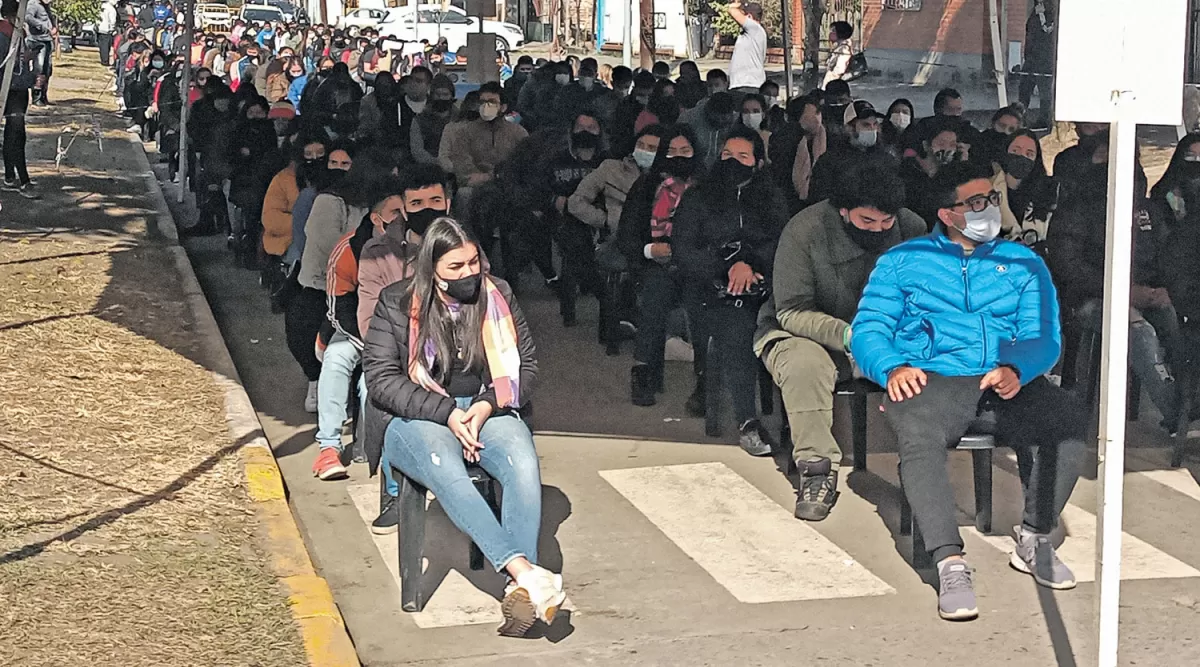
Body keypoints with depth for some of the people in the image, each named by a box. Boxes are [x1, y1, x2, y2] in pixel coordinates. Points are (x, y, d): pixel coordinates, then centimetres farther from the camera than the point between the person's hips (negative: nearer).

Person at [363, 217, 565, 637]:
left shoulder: (497, 296, 9)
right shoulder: (397, 304, 2)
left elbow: (527, 364, 12)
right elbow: (380, 378, -5)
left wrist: (488, 405, -8)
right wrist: (447, 413, -16)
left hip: (488, 410, 3)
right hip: (419, 418, -2)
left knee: (524, 465, -33)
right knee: (446, 471, -38)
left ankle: (520, 589, -43)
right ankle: (525, 570, -48)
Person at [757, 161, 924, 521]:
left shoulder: (910, 228, -9)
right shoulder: (804, 231, -19)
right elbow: (792, 312, -20)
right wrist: (848, 335, -37)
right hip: (799, 333, -3)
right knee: (805, 364, -39)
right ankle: (817, 472, -28)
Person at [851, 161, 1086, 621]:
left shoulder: (1023, 263, 21)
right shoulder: (902, 261, 17)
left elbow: (1044, 337, 10)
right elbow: (867, 329, 8)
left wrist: (1016, 369, -14)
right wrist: (891, 368, -15)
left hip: (1008, 383, 2)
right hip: (931, 378, -2)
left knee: (1068, 416, -29)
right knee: (917, 434, -37)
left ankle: (1034, 540, -14)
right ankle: (950, 565, -37)